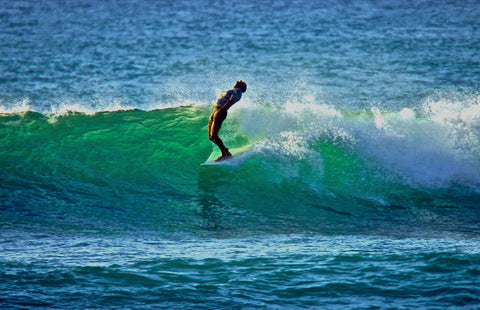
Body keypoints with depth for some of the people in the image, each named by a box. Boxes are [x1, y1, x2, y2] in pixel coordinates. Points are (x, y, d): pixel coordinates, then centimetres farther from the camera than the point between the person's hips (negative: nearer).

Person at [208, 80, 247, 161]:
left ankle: (225, 154, -14)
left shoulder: (238, 91, 0)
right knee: (210, 137, 6)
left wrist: (220, 111, -24)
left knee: (213, 135, -20)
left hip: (221, 111, -10)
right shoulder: (232, 91, 30)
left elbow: (230, 101, -14)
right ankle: (226, 152, 12)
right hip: (215, 110, 10)